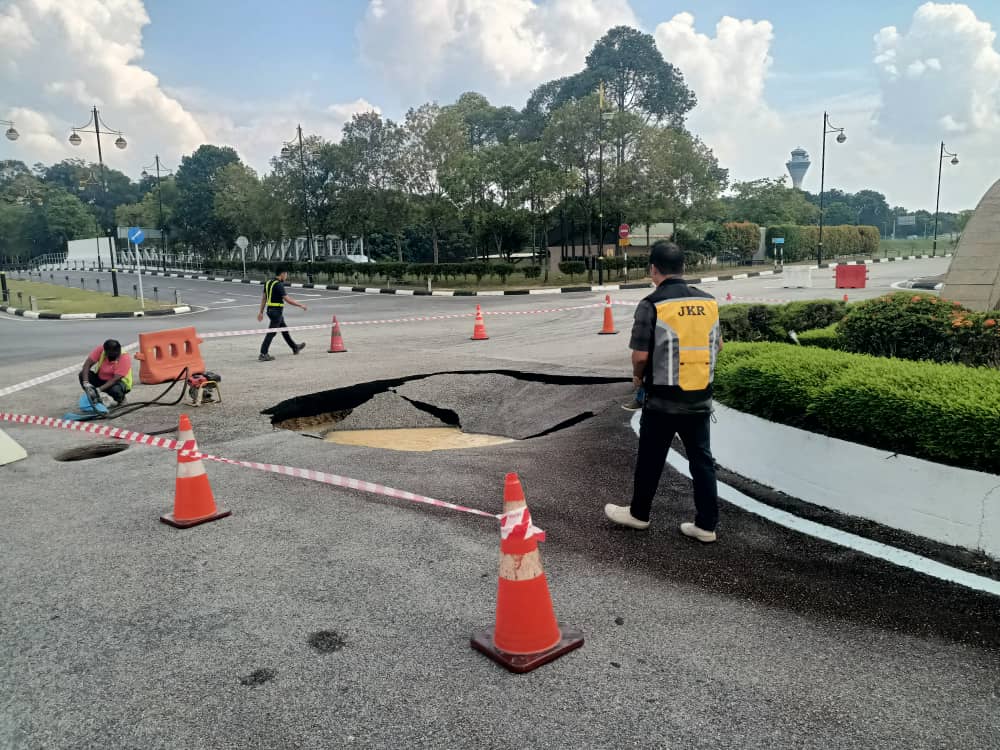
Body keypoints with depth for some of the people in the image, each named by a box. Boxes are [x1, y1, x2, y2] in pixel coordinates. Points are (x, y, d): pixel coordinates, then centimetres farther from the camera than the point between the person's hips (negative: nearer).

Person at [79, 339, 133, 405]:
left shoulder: (125, 358, -27)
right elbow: (87, 364, -21)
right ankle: (93, 398, 0)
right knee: (83, 374, -18)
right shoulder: (100, 349, -18)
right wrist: (85, 382, -34)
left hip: (120, 381, -5)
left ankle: (122, 399, 0)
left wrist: (99, 389, -38)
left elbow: (115, 379, -30)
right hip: (100, 378, 5)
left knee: (115, 390, -37)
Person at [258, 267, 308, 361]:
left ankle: (294, 347, 35)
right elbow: (288, 299, -20)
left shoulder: (268, 283, 9)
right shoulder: (279, 285, -18)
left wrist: (261, 312, 15)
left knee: (284, 329, 21)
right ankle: (263, 354, -6)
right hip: (277, 311, -10)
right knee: (271, 333, -6)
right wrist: (301, 305, -10)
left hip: (270, 310, 10)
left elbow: (263, 298, 12)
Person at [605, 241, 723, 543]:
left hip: (663, 398, -4)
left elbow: (641, 355, -14)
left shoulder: (652, 305, -14)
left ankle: (638, 513, 28)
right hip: (701, 397, 5)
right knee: (702, 459, 11)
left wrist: (638, 377, 6)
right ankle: (706, 525, 17)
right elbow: (718, 345, 12)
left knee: (651, 459, 12)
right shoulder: (709, 302, 2)